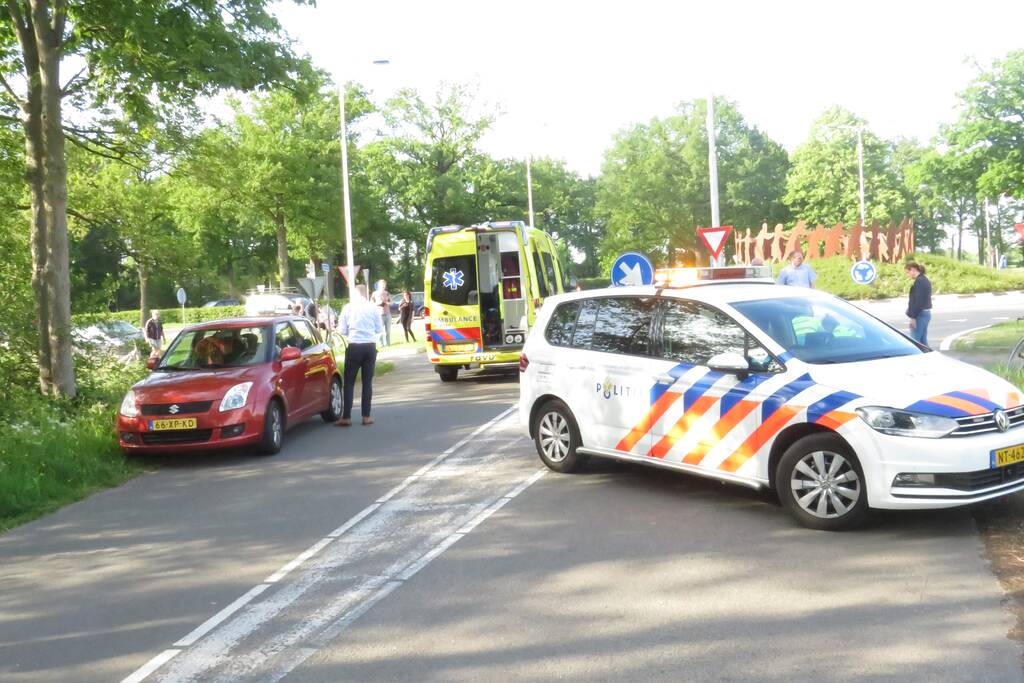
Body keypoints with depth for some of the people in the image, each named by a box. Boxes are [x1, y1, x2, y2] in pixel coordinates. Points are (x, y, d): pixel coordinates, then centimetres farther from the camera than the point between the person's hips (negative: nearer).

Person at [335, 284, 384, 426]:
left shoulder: (348, 307, -3)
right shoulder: (373, 307, 0)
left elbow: (341, 330, 0)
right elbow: (379, 329, 4)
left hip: (354, 346, -1)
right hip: (370, 346, 1)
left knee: (349, 382, 4)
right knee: (367, 381, 9)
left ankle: (346, 417, 2)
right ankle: (366, 416, 10)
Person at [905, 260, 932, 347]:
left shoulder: (919, 281, -15)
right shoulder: (925, 280, 15)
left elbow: (918, 301, -20)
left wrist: (913, 316, -19)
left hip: (920, 314, -10)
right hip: (926, 313, 10)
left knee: (914, 341, -8)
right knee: (923, 341, 13)